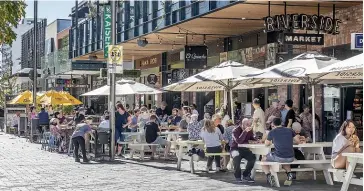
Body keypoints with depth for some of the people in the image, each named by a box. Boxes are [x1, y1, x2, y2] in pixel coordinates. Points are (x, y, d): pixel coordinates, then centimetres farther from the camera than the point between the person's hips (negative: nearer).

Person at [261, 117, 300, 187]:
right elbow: (298, 141, 16)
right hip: (290, 158, 4)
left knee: (263, 160, 23)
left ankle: (269, 176, -1)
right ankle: (289, 174, 13)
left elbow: (266, 144, 14)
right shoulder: (289, 130, 11)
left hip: (278, 157, -4)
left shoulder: (272, 132, 3)